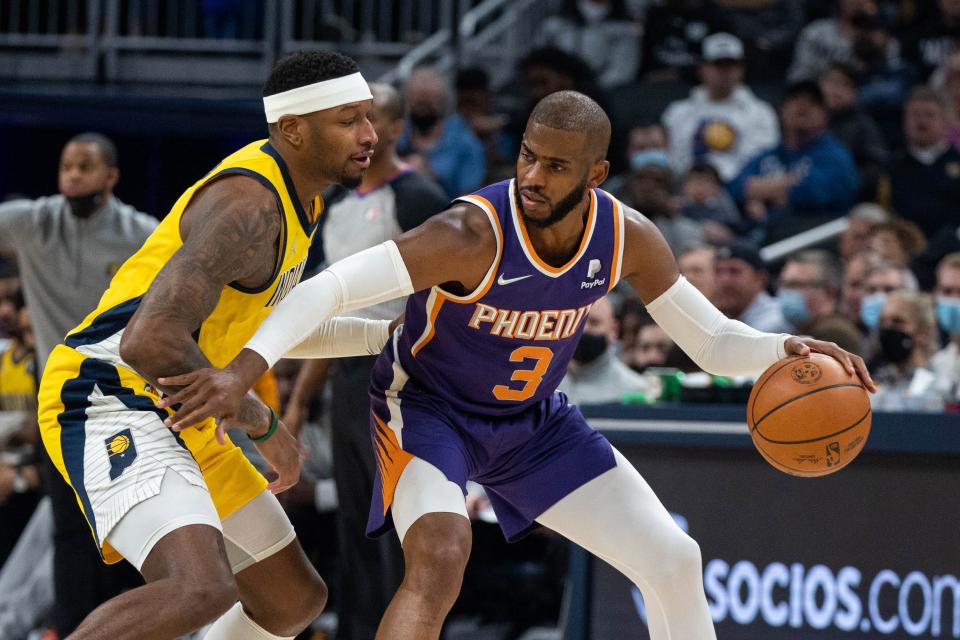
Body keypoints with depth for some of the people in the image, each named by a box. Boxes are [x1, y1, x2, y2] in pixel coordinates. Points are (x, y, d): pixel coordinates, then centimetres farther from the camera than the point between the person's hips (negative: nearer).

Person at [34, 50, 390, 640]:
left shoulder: (297, 192, 12)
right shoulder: (249, 204, -21)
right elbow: (149, 342, -30)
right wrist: (260, 423, -19)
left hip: (177, 421, 11)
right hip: (109, 402, -11)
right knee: (203, 589, -34)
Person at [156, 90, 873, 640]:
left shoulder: (628, 239, -17)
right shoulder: (474, 234, -34)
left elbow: (713, 342, -4)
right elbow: (332, 288, -38)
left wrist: (782, 349, -26)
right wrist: (245, 368, -51)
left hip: (535, 420, 6)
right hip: (427, 406, -6)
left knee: (674, 562, 1)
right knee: (441, 558, -34)